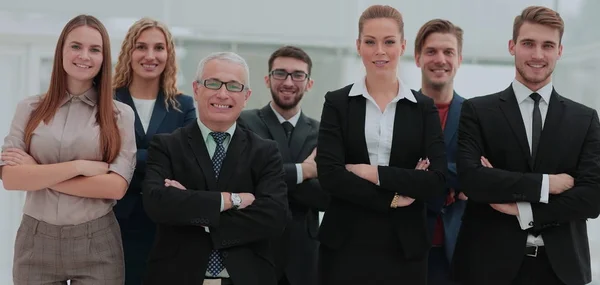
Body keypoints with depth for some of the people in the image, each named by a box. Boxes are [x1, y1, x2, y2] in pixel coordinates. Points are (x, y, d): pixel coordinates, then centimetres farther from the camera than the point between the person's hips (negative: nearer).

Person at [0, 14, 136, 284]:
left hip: (97, 244, -1)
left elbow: (116, 186, -9)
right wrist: (80, 166, -14)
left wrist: (39, 174, -10)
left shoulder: (120, 114, 0)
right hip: (36, 242, 1)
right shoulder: (29, 108, 3)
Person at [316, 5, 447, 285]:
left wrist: (374, 173, -12)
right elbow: (329, 174, -8)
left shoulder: (424, 107, 5)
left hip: (405, 248, 1)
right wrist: (392, 198, -12)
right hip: (346, 245, -1)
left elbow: (436, 181, -6)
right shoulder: (337, 103, 3)